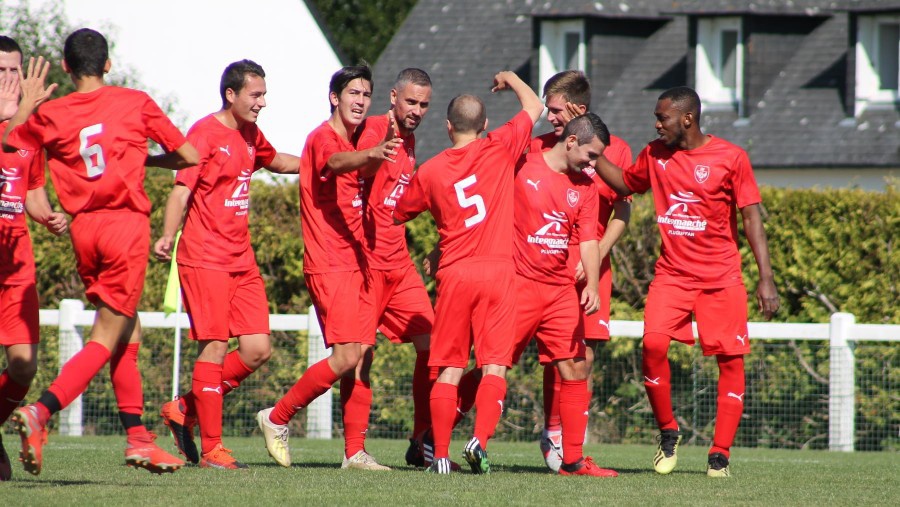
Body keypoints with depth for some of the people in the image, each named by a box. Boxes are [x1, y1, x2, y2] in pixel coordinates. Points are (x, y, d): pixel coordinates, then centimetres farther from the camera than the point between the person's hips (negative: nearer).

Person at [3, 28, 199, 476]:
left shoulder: (49, 114, 4)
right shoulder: (136, 103, 0)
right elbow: (188, 156, 6)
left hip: (83, 229, 4)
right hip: (126, 223, -4)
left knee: (128, 333, 17)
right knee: (106, 338, -4)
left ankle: (137, 436, 17)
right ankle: (40, 412, -23)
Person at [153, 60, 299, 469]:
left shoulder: (250, 135, 15)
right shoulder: (205, 134, -9)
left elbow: (275, 161, 37)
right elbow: (182, 189, -16)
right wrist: (167, 237, -27)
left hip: (242, 260, 8)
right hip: (205, 258, -8)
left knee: (257, 350, 2)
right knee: (215, 346, -9)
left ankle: (185, 410, 17)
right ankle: (210, 448, -4)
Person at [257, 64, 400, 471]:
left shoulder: (350, 142, 19)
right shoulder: (323, 138, -9)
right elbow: (335, 162, -34)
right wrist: (372, 155, -54)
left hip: (354, 262, 9)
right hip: (329, 265, -9)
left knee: (363, 355, 3)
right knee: (347, 357, -15)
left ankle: (355, 452, 5)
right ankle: (276, 418, -1)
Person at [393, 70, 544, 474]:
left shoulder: (429, 172, 4)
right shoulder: (500, 149, 1)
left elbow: (398, 214, 19)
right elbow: (534, 107, 16)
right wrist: (510, 79, 33)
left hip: (454, 274, 1)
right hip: (498, 272, -1)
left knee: (450, 368, 6)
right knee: (494, 366, -3)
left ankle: (440, 453, 2)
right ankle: (480, 440, -20)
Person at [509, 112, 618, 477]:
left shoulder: (585, 187, 9)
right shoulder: (524, 167, -5)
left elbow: (588, 240, 6)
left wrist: (592, 285, -11)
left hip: (561, 290, 5)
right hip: (518, 283, -5)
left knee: (576, 368, 2)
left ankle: (573, 460, 8)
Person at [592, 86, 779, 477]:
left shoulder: (730, 158, -6)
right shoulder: (655, 155, 6)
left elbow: (752, 218, -5)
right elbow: (625, 184, 25)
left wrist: (766, 278, -11)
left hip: (721, 279, -2)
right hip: (672, 274, 3)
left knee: (731, 360, -3)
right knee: (653, 345, -17)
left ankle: (720, 453, 6)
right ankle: (668, 432, 1)